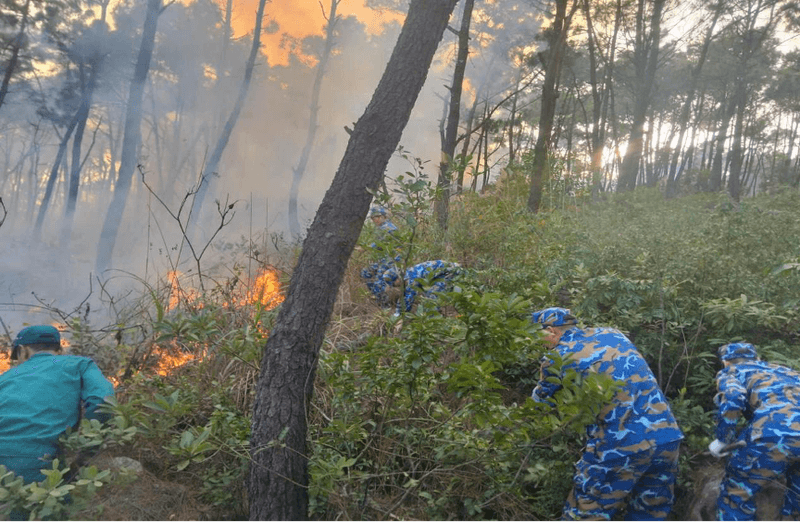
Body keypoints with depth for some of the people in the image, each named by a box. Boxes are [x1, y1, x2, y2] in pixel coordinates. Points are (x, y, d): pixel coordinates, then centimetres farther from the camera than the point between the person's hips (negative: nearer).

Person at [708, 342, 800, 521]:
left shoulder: (730, 370, 21)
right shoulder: (781, 369, 37)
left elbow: (732, 398, -2)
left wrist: (722, 440, 7)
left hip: (774, 431, -5)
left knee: (736, 493, 14)